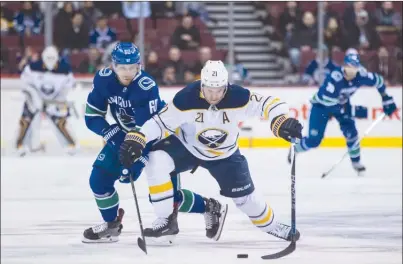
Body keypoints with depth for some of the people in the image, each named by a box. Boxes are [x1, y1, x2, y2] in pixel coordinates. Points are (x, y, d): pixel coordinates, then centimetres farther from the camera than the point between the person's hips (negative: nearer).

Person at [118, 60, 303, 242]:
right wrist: (136, 139, -36)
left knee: (245, 196, 6)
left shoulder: (238, 97, -29)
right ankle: (166, 220, -18)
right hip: (186, 146, -1)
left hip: (224, 154, 1)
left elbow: (268, 104, -24)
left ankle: (271, 226, 39)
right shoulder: (186, 99, -31)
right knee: (155, 161, -27)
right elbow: (160, 121, -23)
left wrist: (282, 123, -43)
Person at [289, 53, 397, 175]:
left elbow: (378, 81, -4)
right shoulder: (334, 78, -40)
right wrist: (353, 111, -41)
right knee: (314, 140, -9)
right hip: (322, 105, -4)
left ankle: (356, 162, 11)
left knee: (351, 133, -11)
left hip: (341, 103, 5)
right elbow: (328, 104, -39)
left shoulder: (361, 75, -24)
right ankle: (294, 149, 22)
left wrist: (387, 100, -2)